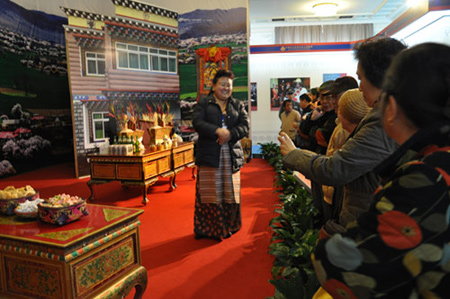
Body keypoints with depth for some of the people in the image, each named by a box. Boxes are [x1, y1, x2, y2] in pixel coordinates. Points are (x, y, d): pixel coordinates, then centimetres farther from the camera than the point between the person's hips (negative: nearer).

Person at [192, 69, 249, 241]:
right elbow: (197, 123, -8)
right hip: (209, 154, -2)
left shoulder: (238, 105, 15)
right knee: (209, 192, 0)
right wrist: (217, 131, -21)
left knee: (230, 192, 7)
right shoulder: (203, 103, 7)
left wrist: (229, 134, -15)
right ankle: (208, 228, 14)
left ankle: (228, 227, 22)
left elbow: (245, 126, 2)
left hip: (231, 155, 3)